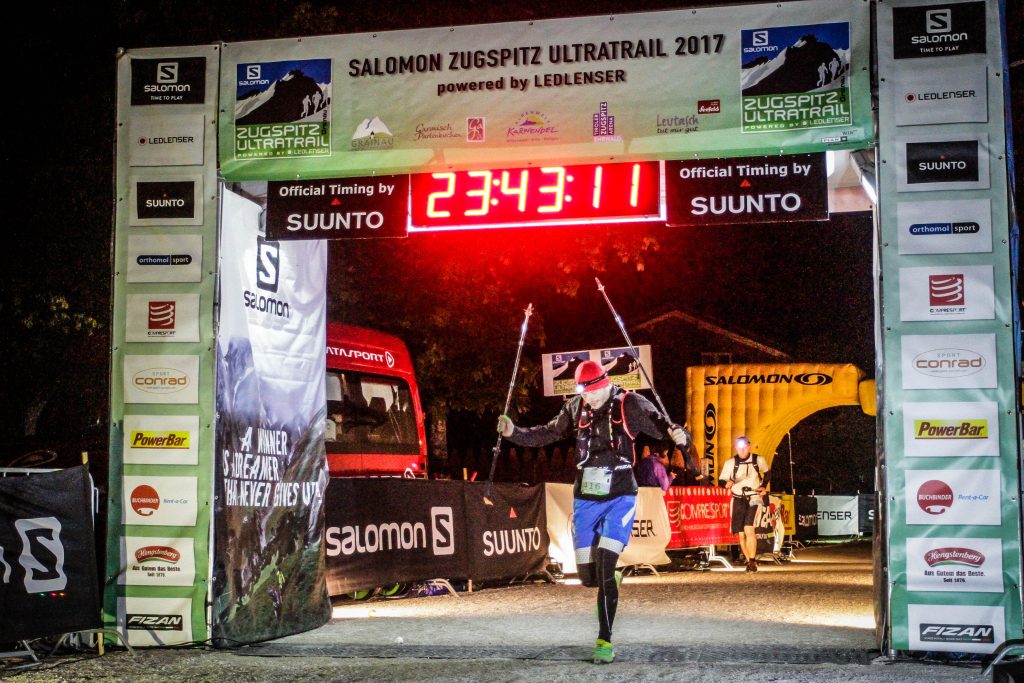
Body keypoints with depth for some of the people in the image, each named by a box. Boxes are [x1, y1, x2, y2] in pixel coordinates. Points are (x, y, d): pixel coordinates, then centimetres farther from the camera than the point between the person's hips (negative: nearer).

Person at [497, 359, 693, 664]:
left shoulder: (630, 405, -9)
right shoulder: (575, 408, 3)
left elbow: (661, 425, -14)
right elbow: (548, 433, 17)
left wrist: (677, 433, -37)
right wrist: (514, 433, 5)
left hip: (620, 498, -4)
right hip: (585, 499, 4)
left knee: (604, 568, -15)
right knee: (588, 577, 5)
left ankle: (605, 641, -4)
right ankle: (613, 580, 42)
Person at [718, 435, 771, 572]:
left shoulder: (758, 460, -1)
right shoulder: (730, 463, -2)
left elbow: (768, 472, 20)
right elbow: (721, 480, 4)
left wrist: (764, 486, 6)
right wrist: (727, 483, -19)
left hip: (754, 499, -2)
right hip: (738, 500, 2)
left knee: (749, 529, -21)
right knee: (741, 534, 4)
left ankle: (752, 561, -18)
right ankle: (749, 561, 20)